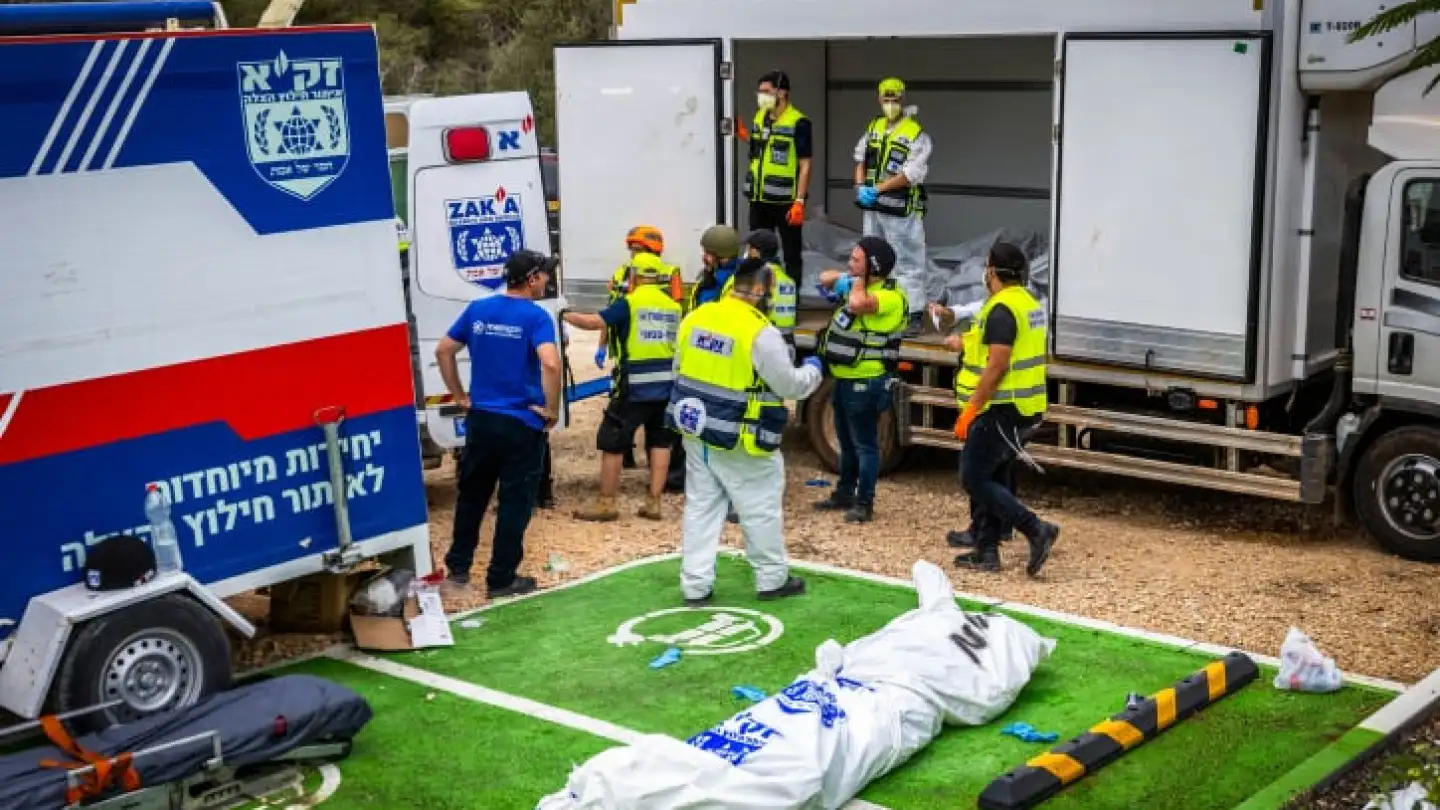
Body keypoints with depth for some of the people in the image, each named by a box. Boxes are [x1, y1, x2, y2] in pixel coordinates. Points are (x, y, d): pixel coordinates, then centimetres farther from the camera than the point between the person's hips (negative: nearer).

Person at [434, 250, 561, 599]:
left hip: (480, 420, 5)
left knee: (471, 496, 19)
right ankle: (501, 580, 12)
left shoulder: (477, 309, 5)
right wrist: (552, 409, -15)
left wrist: (460, 397, 16)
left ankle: (457, 569, 27)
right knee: (515, 503, 6)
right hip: (522, 424, -5)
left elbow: (443, 351, 11)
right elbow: (550, 363, -27)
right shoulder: (535, 316, -13)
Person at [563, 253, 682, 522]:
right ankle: (654, 503, 12)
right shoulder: (673, 307, 9)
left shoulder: (629, 302, -8)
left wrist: (566, 315, 3)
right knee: (659, 442, 14)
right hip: (666, 384, 6)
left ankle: (606, 503, 9)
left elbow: (594, 322, -13)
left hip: (635, 385, -5)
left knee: (611, 442, 5)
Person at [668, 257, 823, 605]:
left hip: (696, 432, 6)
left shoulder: (695, 318, 0)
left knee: (701, 507, 14)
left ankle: (695, 585, 16)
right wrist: (812, 370, 9)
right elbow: (791, 386, -11)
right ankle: (772, 579, 24)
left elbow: (680, 368, 13)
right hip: (740, 442, -6)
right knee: (761, 511, 11)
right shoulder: (761, 333, -20)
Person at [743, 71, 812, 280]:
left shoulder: (798, 123, -11)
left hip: (786, 200, -6)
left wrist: (800, 201, -16)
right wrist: (745, 136, 6)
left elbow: (805, 165, -12)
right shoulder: (760, 117, 10)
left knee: (791, 253, 5)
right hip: (759, 199, 7)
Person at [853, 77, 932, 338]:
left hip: (901, 211, -7)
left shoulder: (917, 134, -11)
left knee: (907, 262, -6)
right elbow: (861, 159, 17)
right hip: (873, 209, 7)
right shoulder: (874, 127, 12)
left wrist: (877, 189, -19)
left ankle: (914, 315, -3)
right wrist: (860, 186, -1)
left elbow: (911, 174, -18)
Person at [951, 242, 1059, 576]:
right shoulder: (1028, 303, 13)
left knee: (974, 478, -5)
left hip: (1001, 411, -10)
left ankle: (1037, 530, -10)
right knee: (992, 478, 15)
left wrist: (970, 410, -21)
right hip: (1024, 409, 10)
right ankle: (986, 552, 19)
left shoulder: (1001, 310, -18)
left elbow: (997, 365, -23)